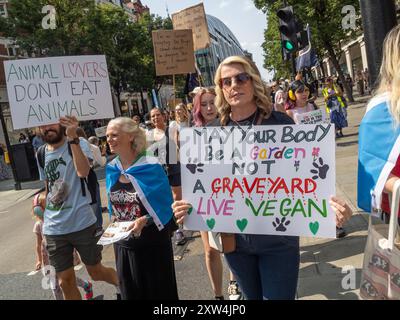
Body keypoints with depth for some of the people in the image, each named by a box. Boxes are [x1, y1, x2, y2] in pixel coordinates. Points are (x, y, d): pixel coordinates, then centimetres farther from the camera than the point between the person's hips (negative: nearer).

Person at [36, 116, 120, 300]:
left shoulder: (78, 144, -7)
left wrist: (72, 137, -33)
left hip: (82, 223, -5)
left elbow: (83, 171, -27)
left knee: (96, 272, 12)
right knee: (65, 281, 12)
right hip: (53, 229, 5)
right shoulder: (41, 153, 8)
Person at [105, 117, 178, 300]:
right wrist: (114, 219, 0)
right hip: (124, 244, 5)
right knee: (131, 292, 19)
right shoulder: (111, 169, 2)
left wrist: (144, 220, -25)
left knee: (158, 292, 10)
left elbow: (165, 205, -13)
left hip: (152, 243, -5)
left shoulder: (151, 167, -15)